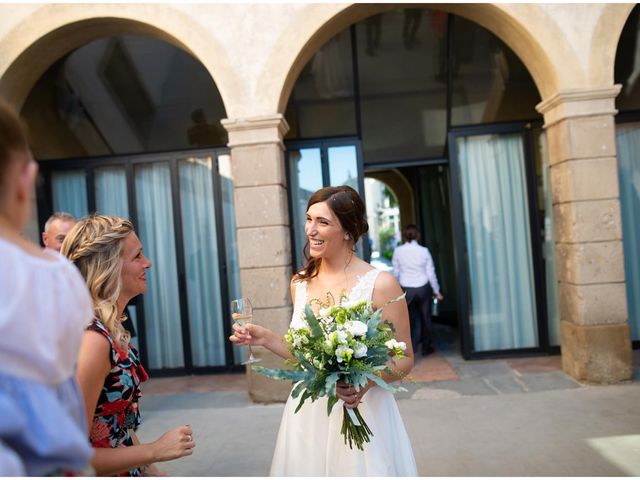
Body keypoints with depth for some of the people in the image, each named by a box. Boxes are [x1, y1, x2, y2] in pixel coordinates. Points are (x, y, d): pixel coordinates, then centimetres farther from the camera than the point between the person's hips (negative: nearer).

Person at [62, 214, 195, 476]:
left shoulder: (111, 328, -1)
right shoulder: (92, 338, -26)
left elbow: (120, 420, 7)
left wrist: (150, 469, 6)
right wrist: (155, 451, -18)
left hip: (125, 469, 7)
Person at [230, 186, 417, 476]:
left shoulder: (380, 284, -14)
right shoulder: (300, 283, 2)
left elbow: (404, 360, -6)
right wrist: (266, 339, 0)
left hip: (361, 413, -4)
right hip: (308, 415, 5)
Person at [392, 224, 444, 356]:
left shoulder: (398, 251, -6)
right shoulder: (424, 251, -9)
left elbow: (396, 273, -1)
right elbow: (431, 273, -4)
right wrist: (437, 291, 6)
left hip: (406, 289, 1)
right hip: (423, 288, -1)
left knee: (413, 318, 15)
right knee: (425, 317, 15)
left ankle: (412, 345, 2)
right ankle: (427, 347, 27)